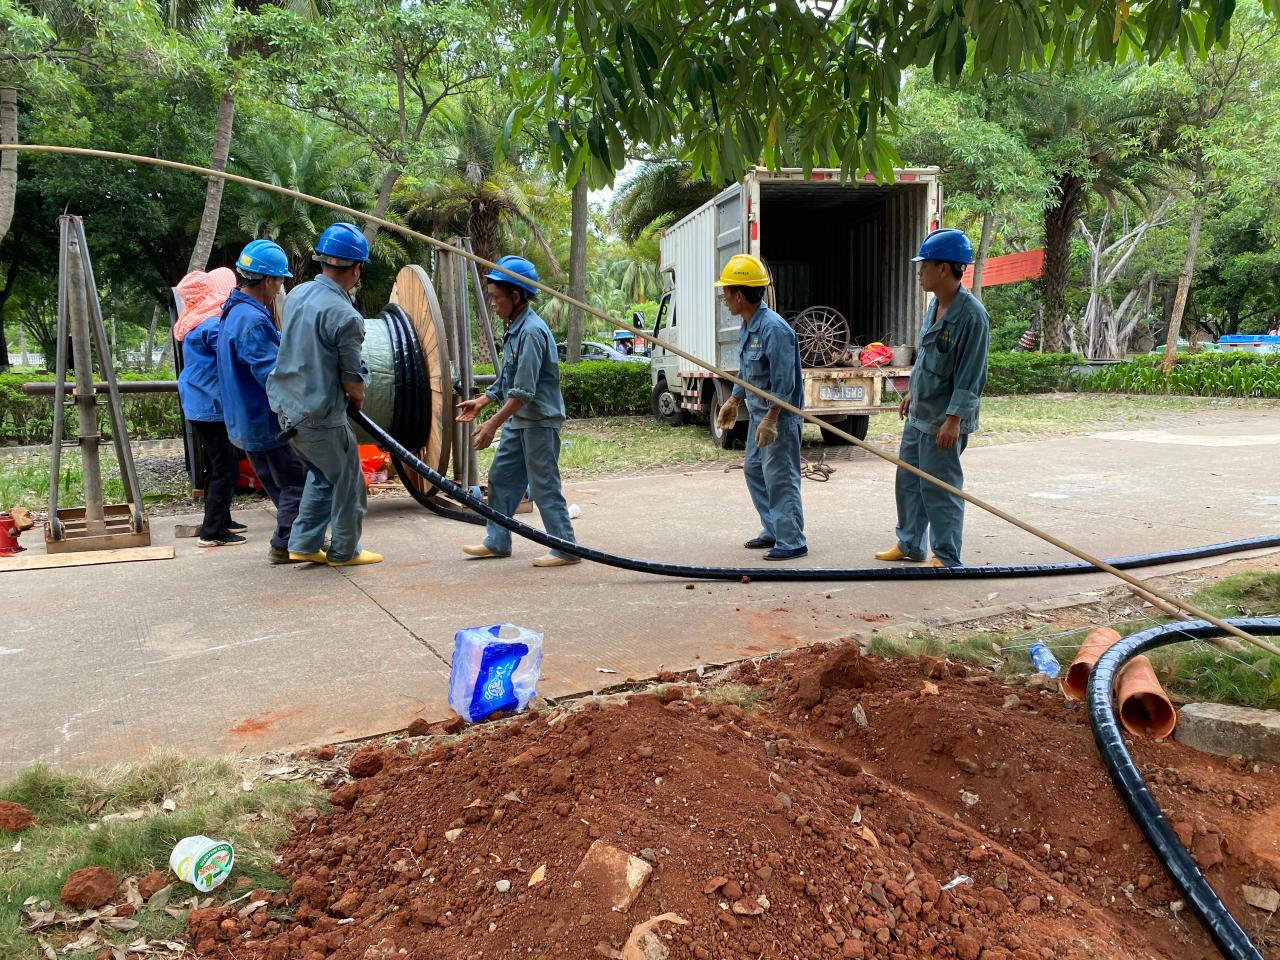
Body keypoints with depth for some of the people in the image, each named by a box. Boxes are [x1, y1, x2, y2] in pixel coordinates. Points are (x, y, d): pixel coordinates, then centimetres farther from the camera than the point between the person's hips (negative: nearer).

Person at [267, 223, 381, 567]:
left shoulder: (297, 294, 3)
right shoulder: (346, 316, -21)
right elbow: (353, 383, -14)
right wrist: (358, 398, 10)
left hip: (286, 408, 8)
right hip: (320, 418, -8)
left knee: (322, 475, 25)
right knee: (348, 481, 11)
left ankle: (304, 544, 27)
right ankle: (344, 551, 23)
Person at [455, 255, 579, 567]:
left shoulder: (532, 332, -20)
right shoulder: (515, 329, 11)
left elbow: (524, 391, -25)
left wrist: (493, 424, -25)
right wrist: (481, 401, 15)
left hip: (540, 421, -10)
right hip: (519, 421, 10)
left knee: (544, 486, -4)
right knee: (501, 477, 14)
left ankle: (565, 549, 5)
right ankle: (497, 541, 24)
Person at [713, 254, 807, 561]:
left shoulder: (774, 328, -22)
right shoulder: (746, 328, 9)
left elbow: (783, 381, -24)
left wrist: (770, 420, -25)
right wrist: (732, 402, 23)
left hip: (779, 415, -10)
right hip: (759, 413, 10)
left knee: (779, 477, -6)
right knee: (753, 469, 16)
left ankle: (792, 541, 3)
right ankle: (772, 531, 27)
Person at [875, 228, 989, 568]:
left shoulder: (971, 315, -20)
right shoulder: (936, 305, 7)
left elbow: (970, 376, -21)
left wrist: (953, 420, -23)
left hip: (943, 421, -9)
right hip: (919, 413, 9)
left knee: (938, 488, -1)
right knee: (907, 480, 17)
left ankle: (947, 557, 13)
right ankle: (909, 543, 32)